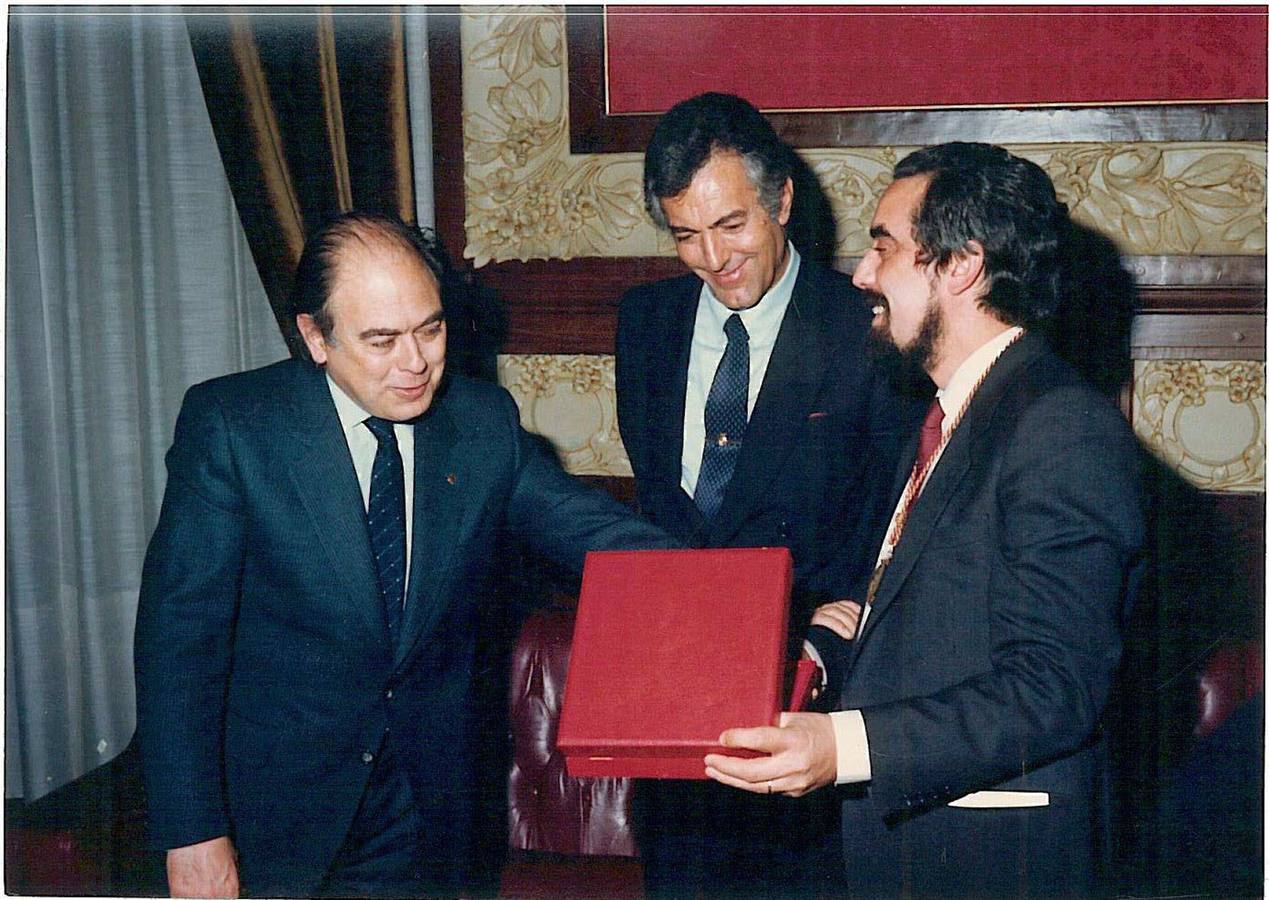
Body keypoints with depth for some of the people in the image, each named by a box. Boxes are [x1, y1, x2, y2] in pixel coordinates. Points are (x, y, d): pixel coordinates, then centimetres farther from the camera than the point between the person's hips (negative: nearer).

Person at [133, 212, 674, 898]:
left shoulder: (485, 422, -2)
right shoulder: (229, 424, -13)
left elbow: (589, 526, -6)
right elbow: (181, 629, -14)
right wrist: (191, 831, -19)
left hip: (428, 787, 3)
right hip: (274, 797, -3)